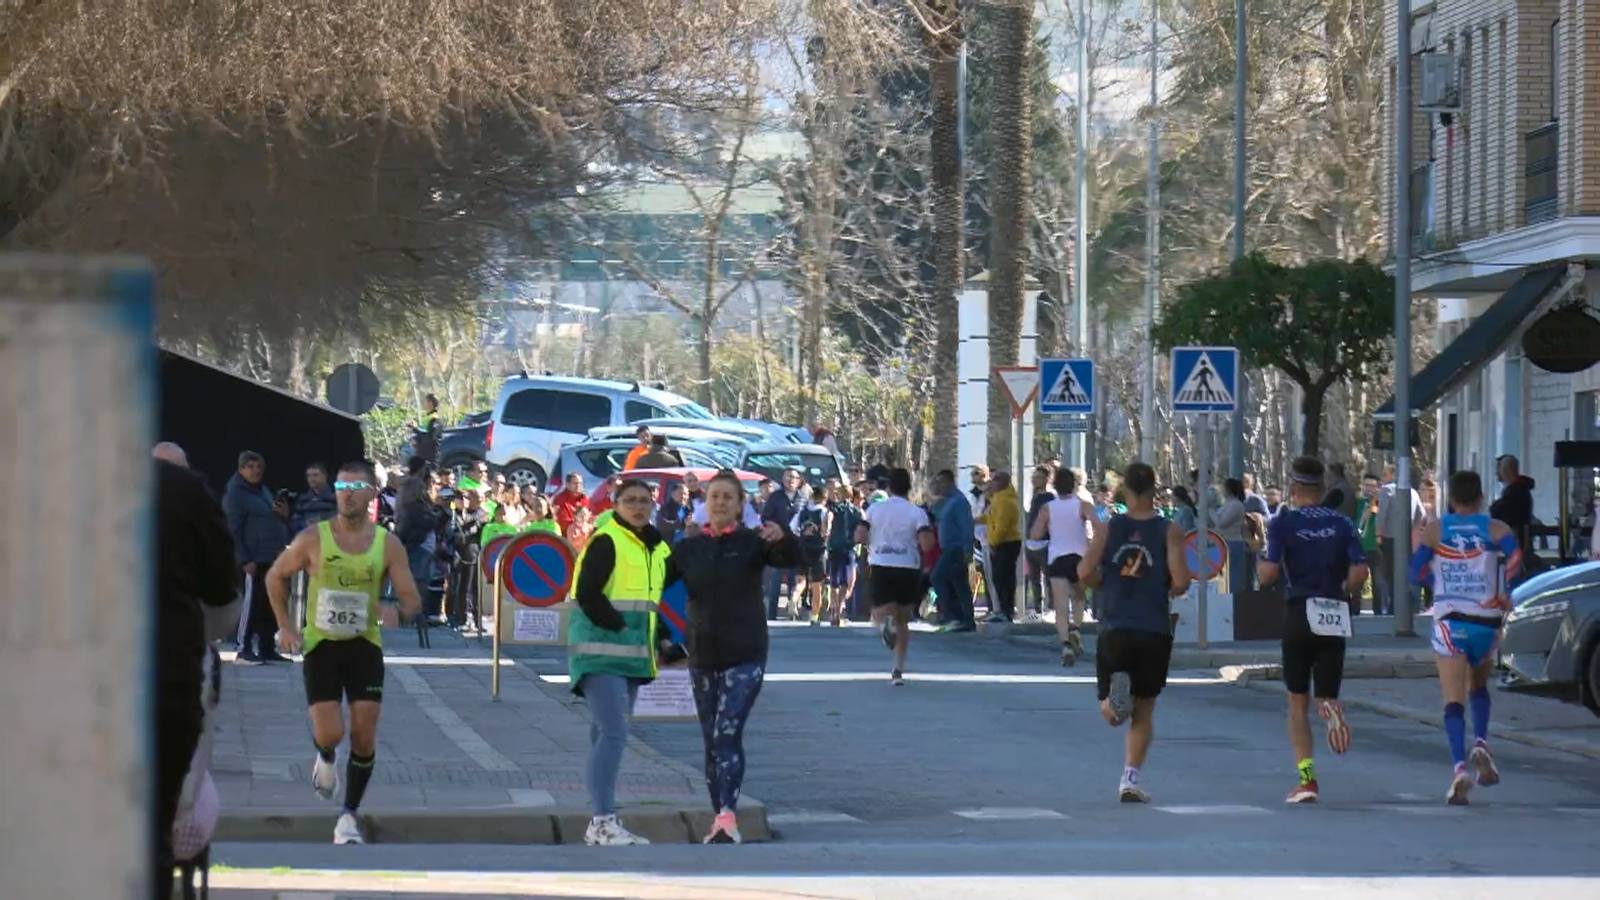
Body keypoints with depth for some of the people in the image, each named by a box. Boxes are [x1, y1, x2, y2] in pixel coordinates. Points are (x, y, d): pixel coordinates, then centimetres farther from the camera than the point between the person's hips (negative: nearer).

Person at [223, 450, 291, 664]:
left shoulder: (264, 491, 20)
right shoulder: (235, 494, -6)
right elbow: (233, 529, -12)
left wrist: (285, 515, 4)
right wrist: (245, 560, -18)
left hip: (273, 558, 8)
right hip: (253, 560, -8)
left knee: (270, 606, 9)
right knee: (252, 603, -8)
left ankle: (266, 648, 17)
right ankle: (244, 650, -4)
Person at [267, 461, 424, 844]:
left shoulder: (388, 545, -3)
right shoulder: (313, 539, -6)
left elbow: (412, 602, -4)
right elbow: (275, 577, 7)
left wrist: (399, 611, -27)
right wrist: (286, 626, -1)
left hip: (365, 644, 1)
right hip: (321, 644, -1)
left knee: (364, 738, -4)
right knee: (330, 734, -11)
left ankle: (349, 816, 10)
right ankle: (325, 759, 27)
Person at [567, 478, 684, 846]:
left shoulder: (657, 549, 15)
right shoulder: (606, 542, -10)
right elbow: (588, 595, -16)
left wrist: (662, 642, 12)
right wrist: (620, 627, -16)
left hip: (631, 657, 9)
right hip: (601, 651, -9)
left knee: (608, 735, 11)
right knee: (613, 733, -16)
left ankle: (601, 825, 16)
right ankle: (603, 822, -17)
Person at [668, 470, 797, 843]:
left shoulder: (752, 543, -3)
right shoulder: (688, 548, 8)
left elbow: (793, 559, -18)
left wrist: (783, 539, -40)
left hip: (745, 657, -5)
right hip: (702, 657, 5)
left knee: (728, 735, -18)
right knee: (711, 741, 8)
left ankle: (727, 817, -26)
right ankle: (720, 819, 15)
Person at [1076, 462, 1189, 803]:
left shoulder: (1109, 528, 2)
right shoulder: (1169, 532, -2)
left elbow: (1085, 573, -6)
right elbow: (1181, 581, -12)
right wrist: (1166, 591, 11)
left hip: (1115, 629, 0)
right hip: (1155, 631, 0)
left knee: (1111, 711, 8)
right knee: (1144, 712, 12)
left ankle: (1115, 696, -26)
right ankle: (1130, 778, 3)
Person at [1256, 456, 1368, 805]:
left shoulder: (1283, 523, -3)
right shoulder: (1342, 524, 5)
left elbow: (1268, 574, -11)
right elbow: (1359, 572, -5)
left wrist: (1262, 563, 12)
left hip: (1299, 613, -2)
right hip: (1335, 618, 2)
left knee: (1298, 702, 9)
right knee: (1326, 695, 11)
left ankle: (1306, 777, -1)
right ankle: (1331, 708, -28)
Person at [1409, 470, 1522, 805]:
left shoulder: (1435, 529, 2)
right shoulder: (1495, 528, 1)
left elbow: (1417, 572, 2)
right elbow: (1515, 554, -18)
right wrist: (1503, 590, -5)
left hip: (1449, 621, -1)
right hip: (1487, 621, 1)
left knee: (1454, 699, -5)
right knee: (1479, 686, 26)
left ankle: (1460, 767, -23)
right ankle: (1481, 743, 3)